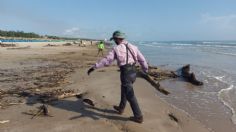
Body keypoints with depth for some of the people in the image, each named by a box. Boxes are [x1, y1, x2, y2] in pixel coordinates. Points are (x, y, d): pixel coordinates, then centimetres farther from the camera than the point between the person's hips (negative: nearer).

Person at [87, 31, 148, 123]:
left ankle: (138, 117, 13)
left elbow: (106, 60, -13)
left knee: (130, 96, 4)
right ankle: (120, 109, 42)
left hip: (125, 74, -7)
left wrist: (94, 67, -8)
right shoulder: (133, 47, 8)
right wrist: (146, 70, 27)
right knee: (124, 90, 26)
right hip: (133, 73, 7)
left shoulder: (116, 49, -7)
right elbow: (142, 60, 10)